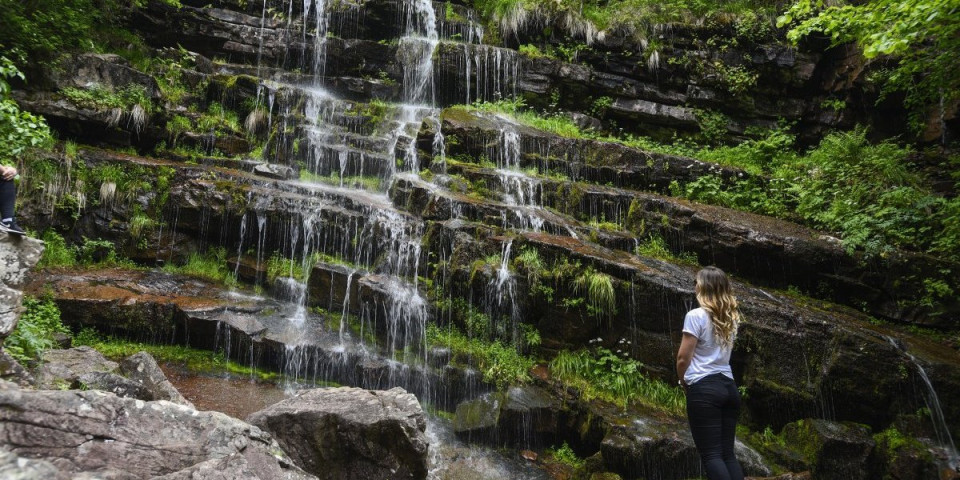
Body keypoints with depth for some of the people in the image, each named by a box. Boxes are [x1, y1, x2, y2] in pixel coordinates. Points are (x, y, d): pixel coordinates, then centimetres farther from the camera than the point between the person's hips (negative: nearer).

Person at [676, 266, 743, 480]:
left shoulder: (696, 315, -9)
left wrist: (682, 381, 8)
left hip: (704, 389, -7)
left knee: (711, 455, -3)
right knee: (728, 453, 10)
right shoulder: (731, 317, 12)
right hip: (728, 386, 7)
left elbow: (683, 358, -9)